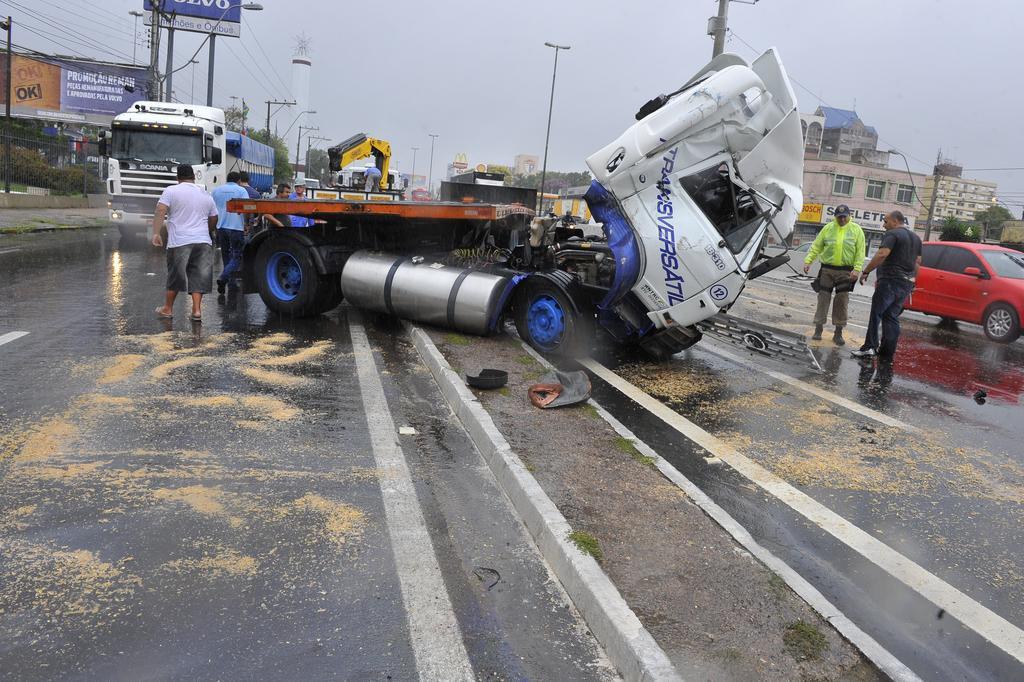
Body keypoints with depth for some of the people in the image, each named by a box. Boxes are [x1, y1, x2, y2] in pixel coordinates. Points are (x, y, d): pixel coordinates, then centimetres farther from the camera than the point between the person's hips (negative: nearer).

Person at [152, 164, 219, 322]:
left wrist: (156, 233, -12)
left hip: (179, 242, -3)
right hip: (203, 242, 3)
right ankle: (197, 310, -2)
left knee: (175, 276, 9)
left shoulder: (171, 191, 1)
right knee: (198, 277, 6)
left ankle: (167, 309, 21)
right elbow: (213, 220, 21)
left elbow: (160, 211, -11)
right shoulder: (206, 195, 15)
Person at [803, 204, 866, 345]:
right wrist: (808, 261, -7)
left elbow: (860, 252, -1)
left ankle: (838, 332, 10)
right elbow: (816, 247, 5)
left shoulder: (856, 230, 3)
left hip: (845, 272, -1)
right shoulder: (828, 228, 5)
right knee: (823, 299, 2)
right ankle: (818, 329, 10)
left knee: (842, 302, 2)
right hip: (827, 270, 1)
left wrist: (857, 269, -12)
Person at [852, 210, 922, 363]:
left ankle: (870, 346, -9)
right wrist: (912, 281, 27)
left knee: (876, 313, -4)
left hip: (890, 281, -8)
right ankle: (887, 354, 7)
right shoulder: (916, 238, 19)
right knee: (892, 317, 9)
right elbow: (918, 262, 22)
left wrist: (866, 272, -18)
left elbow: (882, 254, -21)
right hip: (906, 284, 8)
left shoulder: (892, 234, -8)